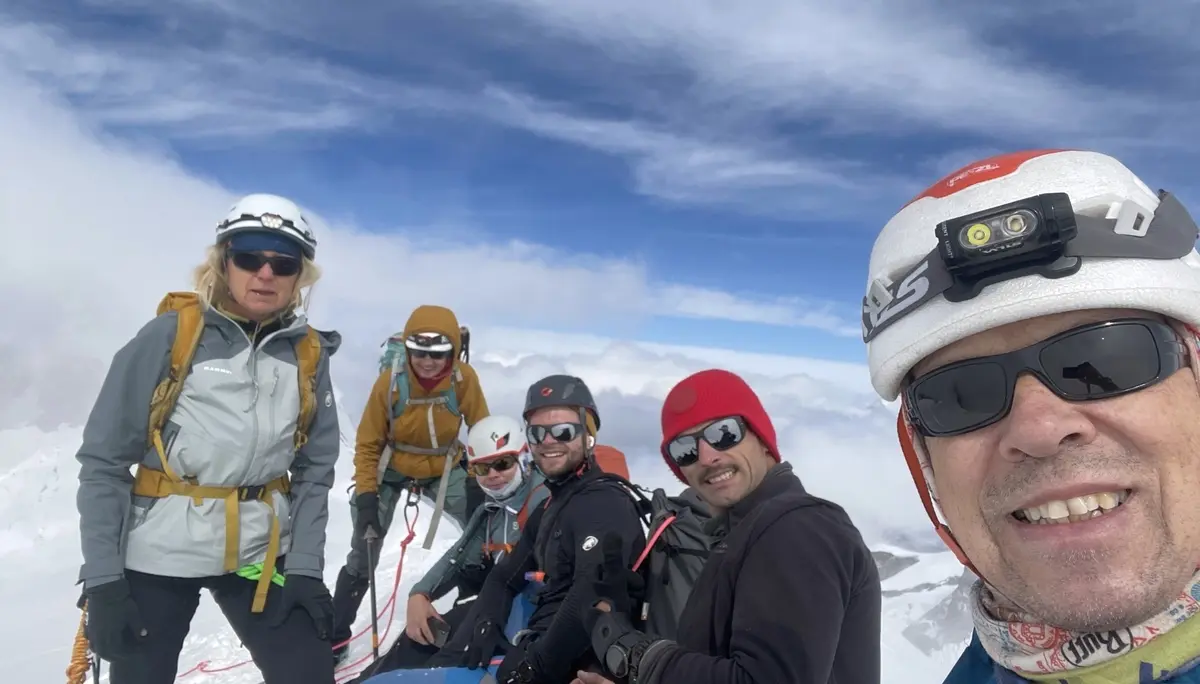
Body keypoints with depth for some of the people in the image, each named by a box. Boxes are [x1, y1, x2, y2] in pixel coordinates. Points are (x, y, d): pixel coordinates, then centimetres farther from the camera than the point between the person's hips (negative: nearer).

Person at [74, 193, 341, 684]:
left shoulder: (308, 353, 0)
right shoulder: (170, 335, -9)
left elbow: (315, 469, 5)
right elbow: (103, 461, -6)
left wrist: (306, 568, -2)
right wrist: (102, 578, -10)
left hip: (261, 553, 2)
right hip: (156, 554, -2)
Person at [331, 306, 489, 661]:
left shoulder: (464, 378, -24)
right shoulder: (390, 381, -26)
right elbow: (367, 444, -13)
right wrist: (365, 494, -19)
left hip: (444, 468, 1)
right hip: (391, 469, 0)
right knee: (363, 552, 6)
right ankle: (336, 635, 25)